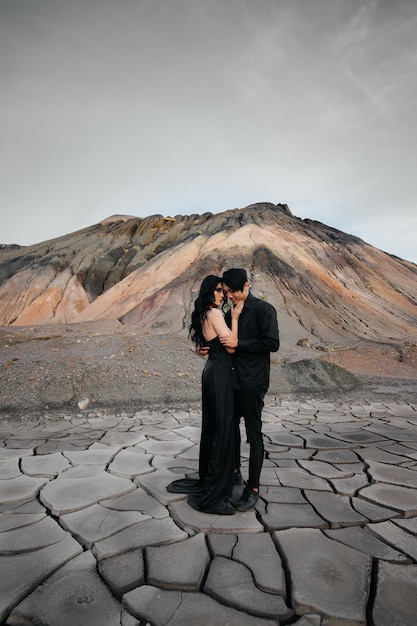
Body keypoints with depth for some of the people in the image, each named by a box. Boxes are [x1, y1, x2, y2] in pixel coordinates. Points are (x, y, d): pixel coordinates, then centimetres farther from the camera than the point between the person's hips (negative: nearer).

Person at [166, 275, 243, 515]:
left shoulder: (204, 315, 14)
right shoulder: (215, 313, -15)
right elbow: (231, 347, -18)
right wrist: (235, 318, -13)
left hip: (212, 371, 10)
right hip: (220, 374, -10)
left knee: (213, 426, 18)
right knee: (224, 429, -4)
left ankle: (207, 480, 33)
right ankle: (214, 496, 5)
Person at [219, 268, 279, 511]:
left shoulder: (264, 309, -11)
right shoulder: (231, 313, 11)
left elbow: (273, 343, -20)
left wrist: (238, 344, -20)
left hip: (253, 382, -8)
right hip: (232, 380, 8)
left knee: (254, 435, 2)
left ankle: (253, 488, 16)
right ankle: (234, 471, 40)